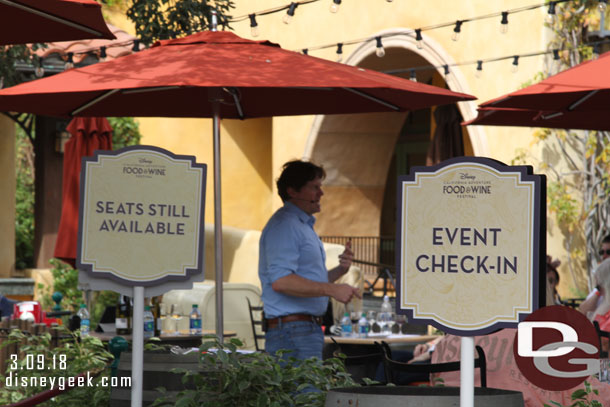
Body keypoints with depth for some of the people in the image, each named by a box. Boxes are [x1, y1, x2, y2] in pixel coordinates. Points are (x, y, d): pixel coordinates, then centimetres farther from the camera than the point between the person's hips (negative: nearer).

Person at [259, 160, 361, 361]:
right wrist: (332, 289, -23)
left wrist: (339, 271, 9)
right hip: (292, 330, -10)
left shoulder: (303, 225, 23)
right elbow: (280, 281, -23)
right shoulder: (284, 225, -12)